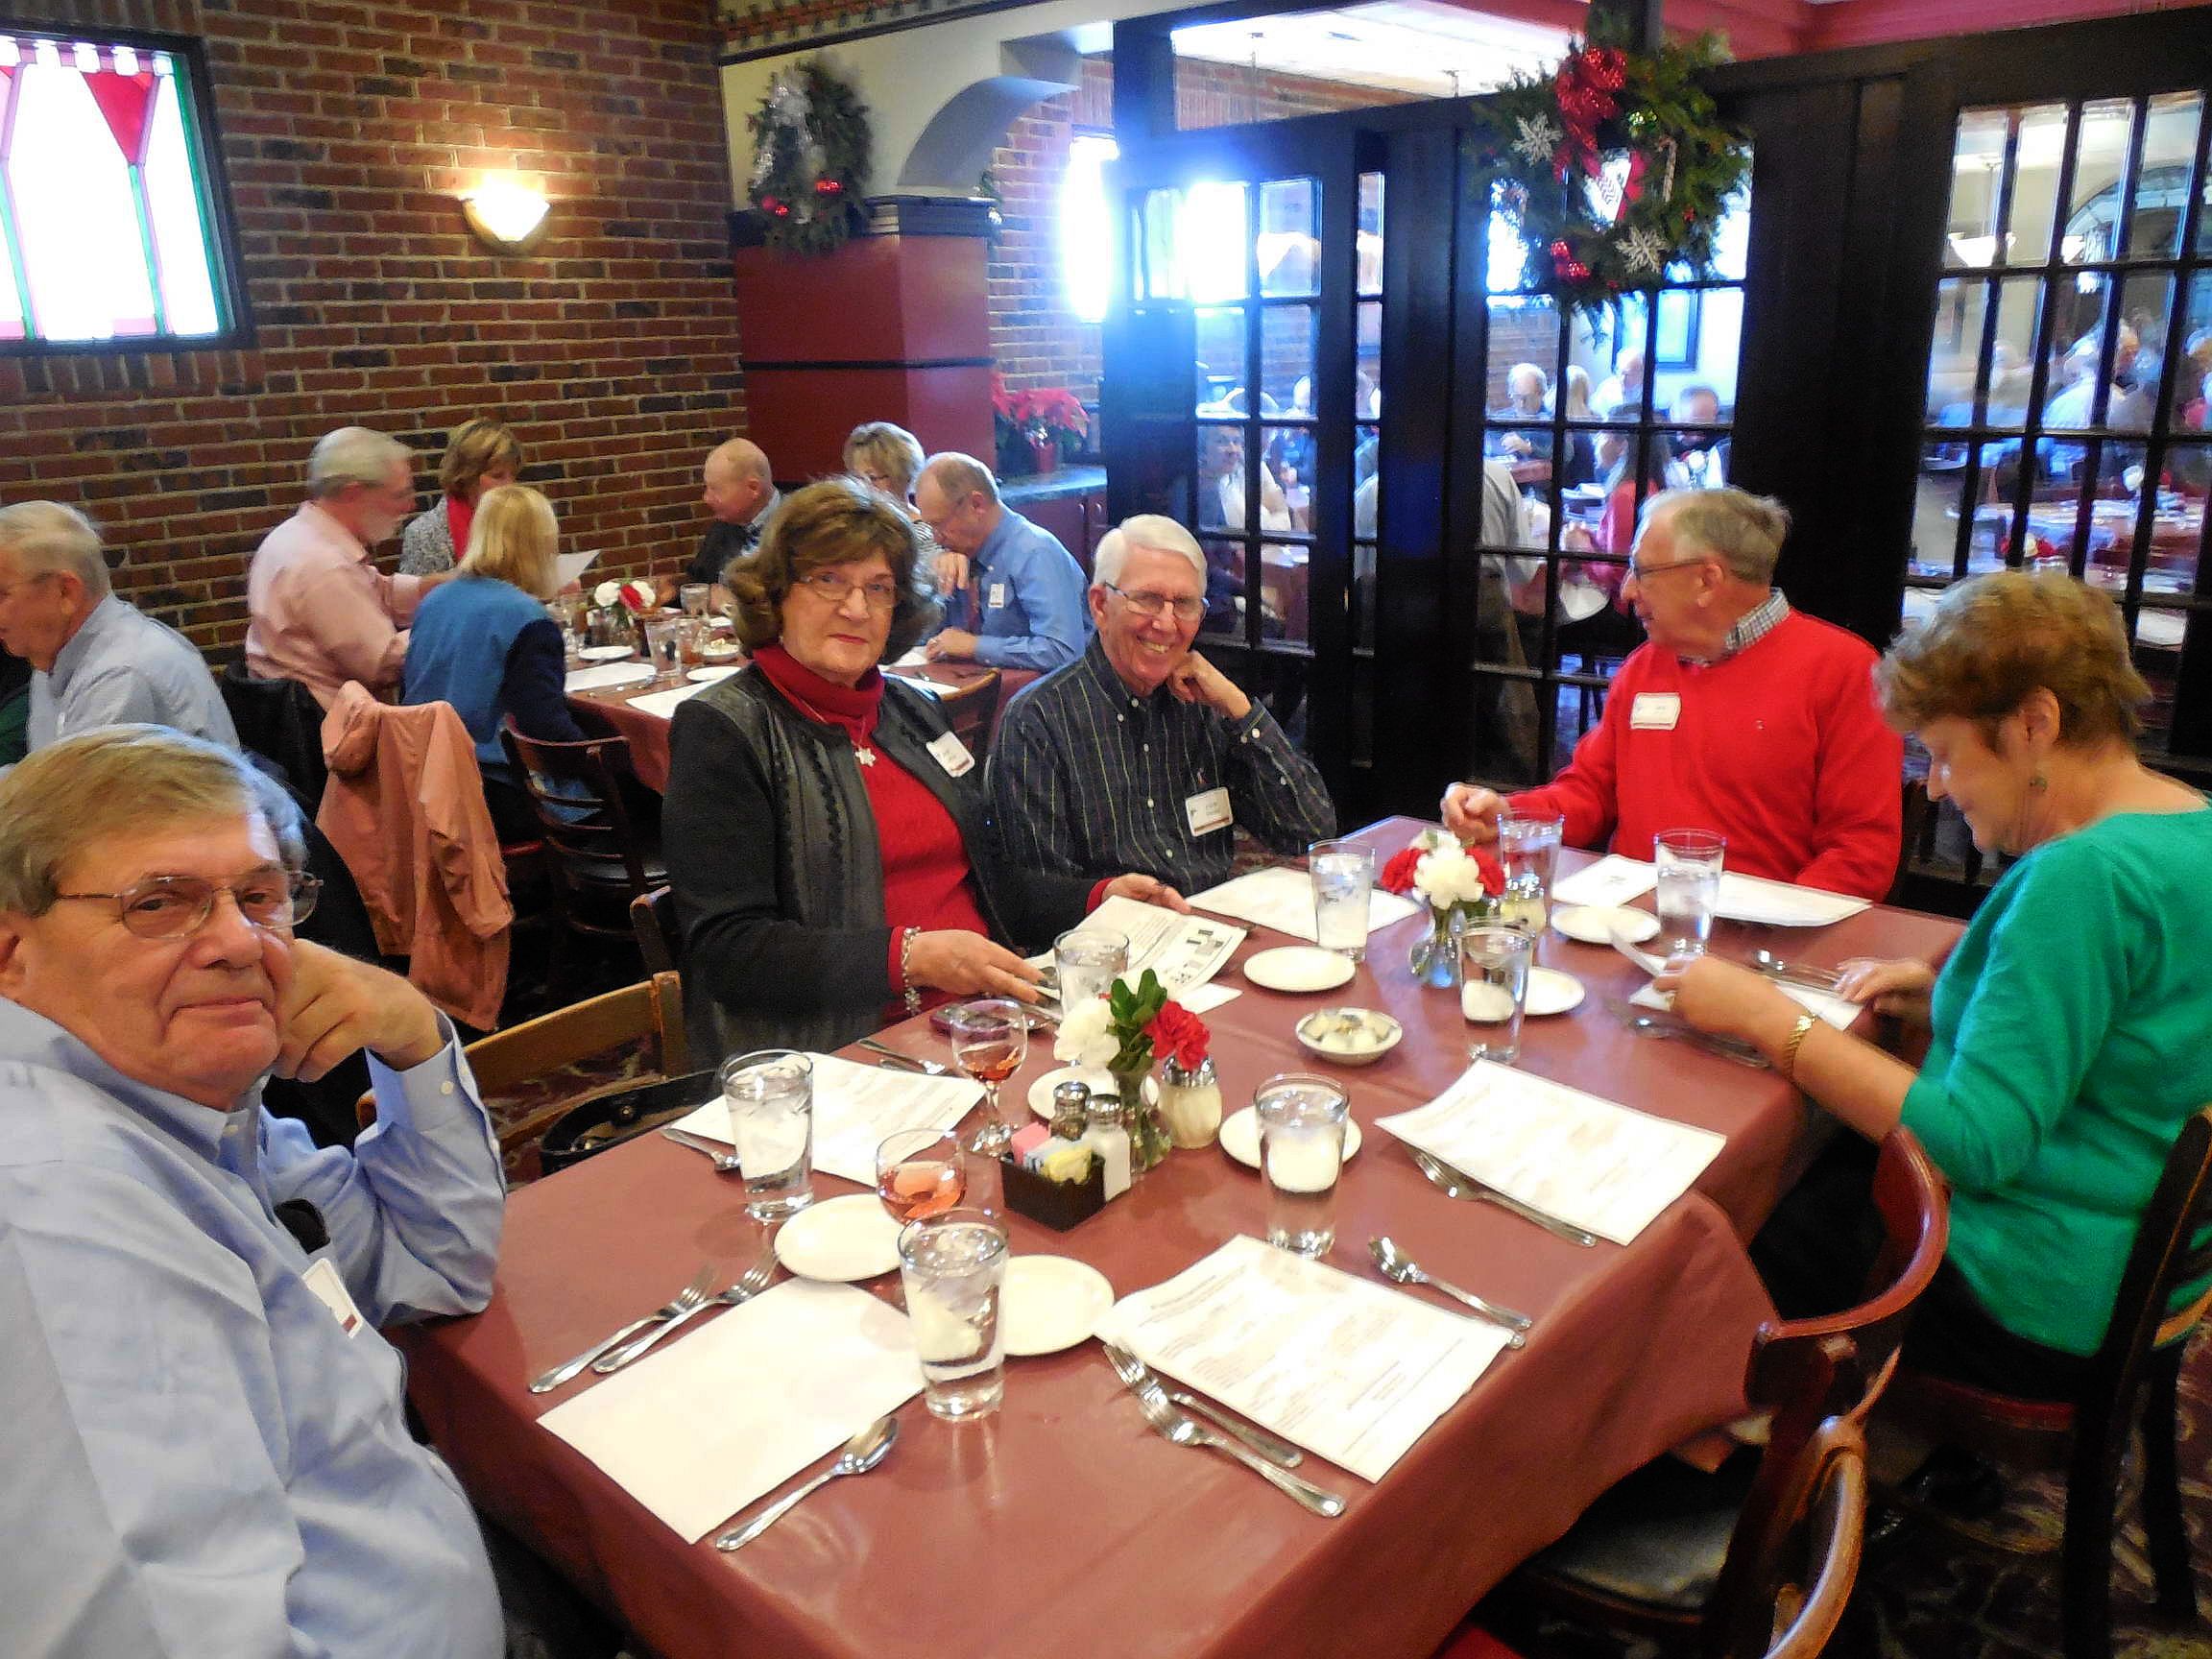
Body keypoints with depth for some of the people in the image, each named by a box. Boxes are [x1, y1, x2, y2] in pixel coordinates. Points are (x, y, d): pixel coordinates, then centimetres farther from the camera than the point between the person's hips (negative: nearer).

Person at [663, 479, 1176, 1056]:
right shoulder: (719, 729, -5)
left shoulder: (912, 710, 17)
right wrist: (910, 957, -22)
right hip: (843, 1046, -7)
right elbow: (725, 949, -13)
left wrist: (1098, 899, 8)